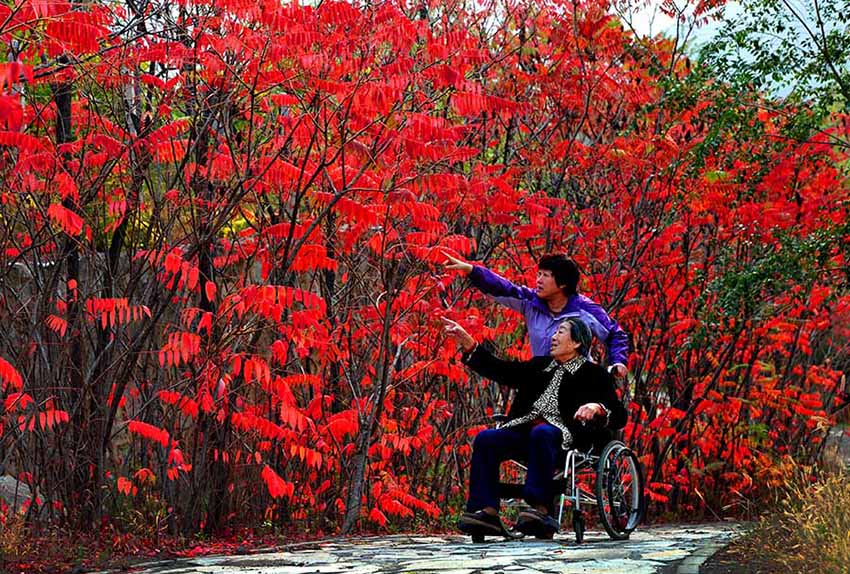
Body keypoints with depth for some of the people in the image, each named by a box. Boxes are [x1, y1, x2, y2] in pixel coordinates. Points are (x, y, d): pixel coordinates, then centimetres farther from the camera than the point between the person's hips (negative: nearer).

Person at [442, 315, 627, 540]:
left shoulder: (593, 374, 10)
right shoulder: (541, 366, 28)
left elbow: (619, 416, 1)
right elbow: (501, 370, 24)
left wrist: (597, 409, -21)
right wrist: (467, 342, 17)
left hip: (563, 437, -6)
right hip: (525, 431, 6)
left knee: (541, 433, -39)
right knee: (485, 438, -20)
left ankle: (542, 509, -43)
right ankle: (488, 512, -29)